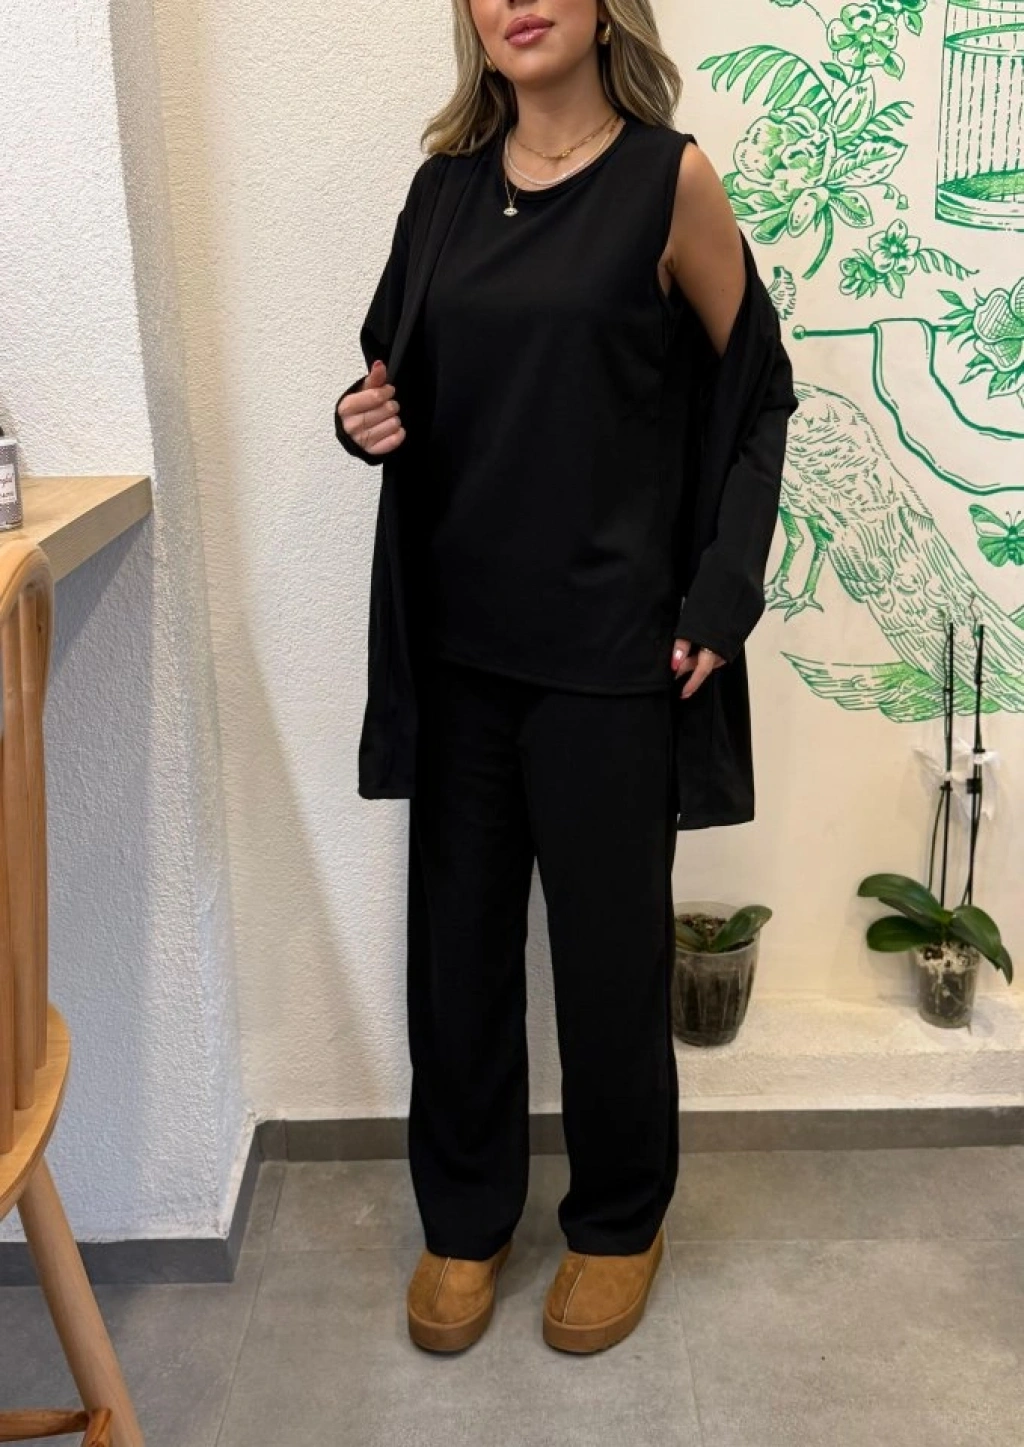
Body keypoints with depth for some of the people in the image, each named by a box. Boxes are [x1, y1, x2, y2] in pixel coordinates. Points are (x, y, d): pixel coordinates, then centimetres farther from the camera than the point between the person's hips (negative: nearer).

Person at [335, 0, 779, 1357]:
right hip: (460, 632, 4)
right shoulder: (453, 184, 9)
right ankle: (463, 1217, 31)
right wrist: (373, 420, -3)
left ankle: (618, 1221, 31)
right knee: (455, 934, 11)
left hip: (606, 638, -4)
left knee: (608, 943, 7)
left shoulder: (670, 177, -4)